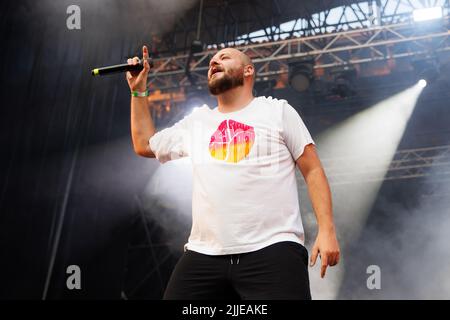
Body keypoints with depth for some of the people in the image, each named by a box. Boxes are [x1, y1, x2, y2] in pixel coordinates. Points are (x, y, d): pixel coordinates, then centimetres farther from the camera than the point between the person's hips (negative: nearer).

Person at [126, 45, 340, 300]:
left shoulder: (278, 111, 11)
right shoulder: (196, 122, 22)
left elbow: (313, 170, 6)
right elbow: (144, 145, 33)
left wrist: (327, 229, -5)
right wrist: (138, 90, 28)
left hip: (273, 250, -4)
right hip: (204, 254, 4)